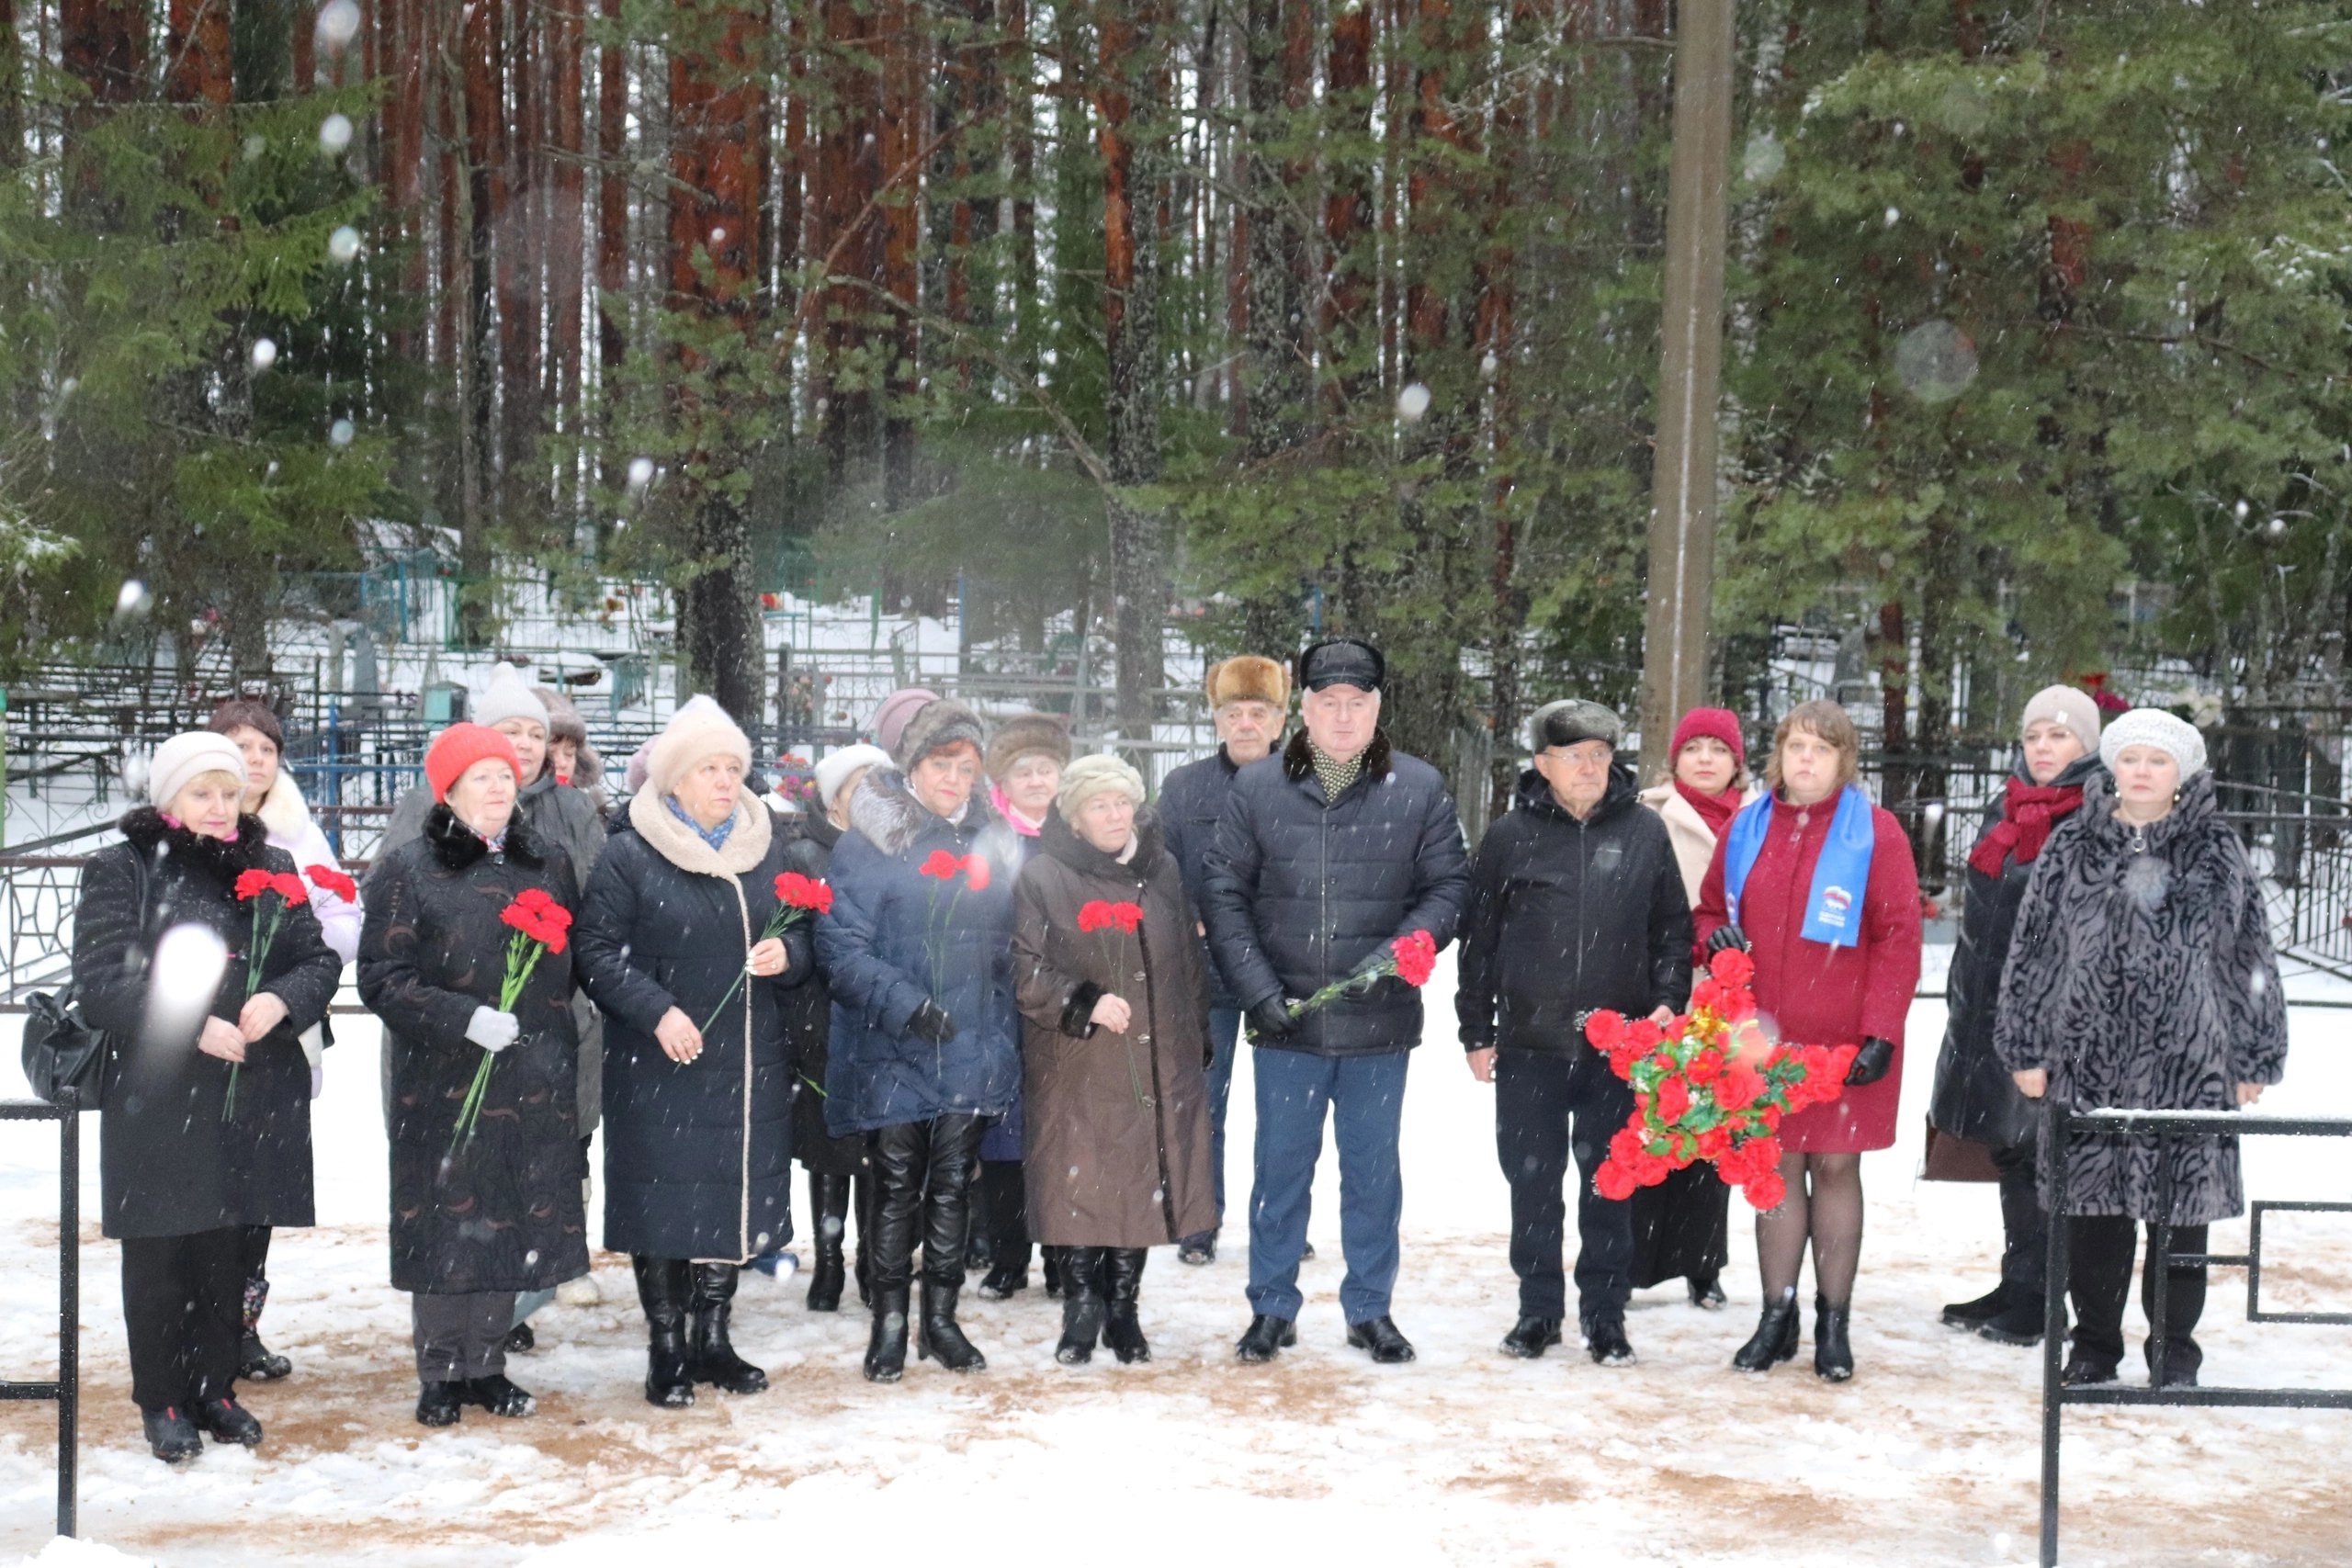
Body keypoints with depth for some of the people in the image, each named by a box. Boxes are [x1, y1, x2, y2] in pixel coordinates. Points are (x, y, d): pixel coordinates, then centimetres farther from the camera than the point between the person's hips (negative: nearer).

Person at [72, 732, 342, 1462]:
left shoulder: (272, 868, 11)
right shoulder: (121, 872, -3)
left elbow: (319, 959, 8)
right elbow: (101, 982, -11)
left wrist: (282, 999, -14)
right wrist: (191, 1025, -21)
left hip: (253, 1096, 4)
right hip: (154, 1099, -3)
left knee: (227, 1249, 11)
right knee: (159, 1253, 4)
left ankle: (214, 1387, 25)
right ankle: (162, 1400, 17)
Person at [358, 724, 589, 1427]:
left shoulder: (549, 866, 12)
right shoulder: (407, 871, -1)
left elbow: (573, 961, 18)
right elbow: (382, 977, -7)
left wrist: (558, 1047, 8)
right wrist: (466, 1019, -18)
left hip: (535, 1081, 4)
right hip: (443, 1082, -4)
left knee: (511, 1221, 6)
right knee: (448, 1222, 0)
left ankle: (486, 1364, 20)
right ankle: (440, 1374, 14)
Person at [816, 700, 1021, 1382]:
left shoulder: (994, 839, 8)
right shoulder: (870, 838, -7)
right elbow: (841, 943, -12)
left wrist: (1006, 1031, 7)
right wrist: (904, 1003, -22)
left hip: (973, 1048, 4)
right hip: (892, 1050, -4)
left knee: (953, 1184, 10)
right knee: (897, 1185, 4)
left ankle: (941, 1317, 23)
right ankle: (889, 1322, 16)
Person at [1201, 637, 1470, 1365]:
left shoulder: (1419, 789, -2)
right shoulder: (1257, 787, -1)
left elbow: (1449, 885, 1)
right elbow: (1225, 895, 0)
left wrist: (1401, 951, -16)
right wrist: (1258, 989, -9)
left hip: (1380, 1021, 0)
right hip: (1285, 1022, 0)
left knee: (1373, 1167, 12)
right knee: (1281, 1164, 10)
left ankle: (1370, 1308, 26)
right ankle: (1273, 1307, 23)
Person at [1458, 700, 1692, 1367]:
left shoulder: (1645, 832, 4)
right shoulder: (1511, 836, 2)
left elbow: (1674, 927, 10)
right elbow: (1478, 938, 6)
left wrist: (1668, 999, -3)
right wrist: (1476, 1031, 4)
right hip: (1529, 1043, 0)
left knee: (1609, 1184, 7)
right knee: (1533, 1181, 8)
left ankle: (1605, 1314, 19)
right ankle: (1538, 1309, 21)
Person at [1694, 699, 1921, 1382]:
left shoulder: (1875, 832, -2)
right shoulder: (1747, 828, 9)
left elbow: (1899, 937, -5)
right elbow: (1710, 910, 20)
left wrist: (1880, 1031, -11)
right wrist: (1717, 938, -5)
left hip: (1843, 1039, -3)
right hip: (1764, 1036, 3)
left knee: (1835, 1166, 3)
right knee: (1777, 1167, 7)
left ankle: (1834, 1322, 13)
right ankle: (1776, 1316, 16)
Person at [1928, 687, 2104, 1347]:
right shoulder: (2005, 811, 15)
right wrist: (1962, 1000, 20)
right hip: (1990, 1007, 7)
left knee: (2041, 1149, -1)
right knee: (2008, 1146, 13)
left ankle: (2034, 1298, 9)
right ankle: (2017, 1287, 24)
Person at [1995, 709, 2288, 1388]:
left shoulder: (2217, 852, 5)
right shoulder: (2073, 847, 6)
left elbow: (2250, 959, 7)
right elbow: (2033, 950, 7)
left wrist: (2254, 1059, 5)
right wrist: (2026, 1049, 4)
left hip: (2189, 1067, -1)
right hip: (2088, 1062, 1)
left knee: (2180, 1210, 5)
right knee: (2095, 1210, 6)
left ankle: (2175, 1348, 20)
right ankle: (2095, 1343, 22)